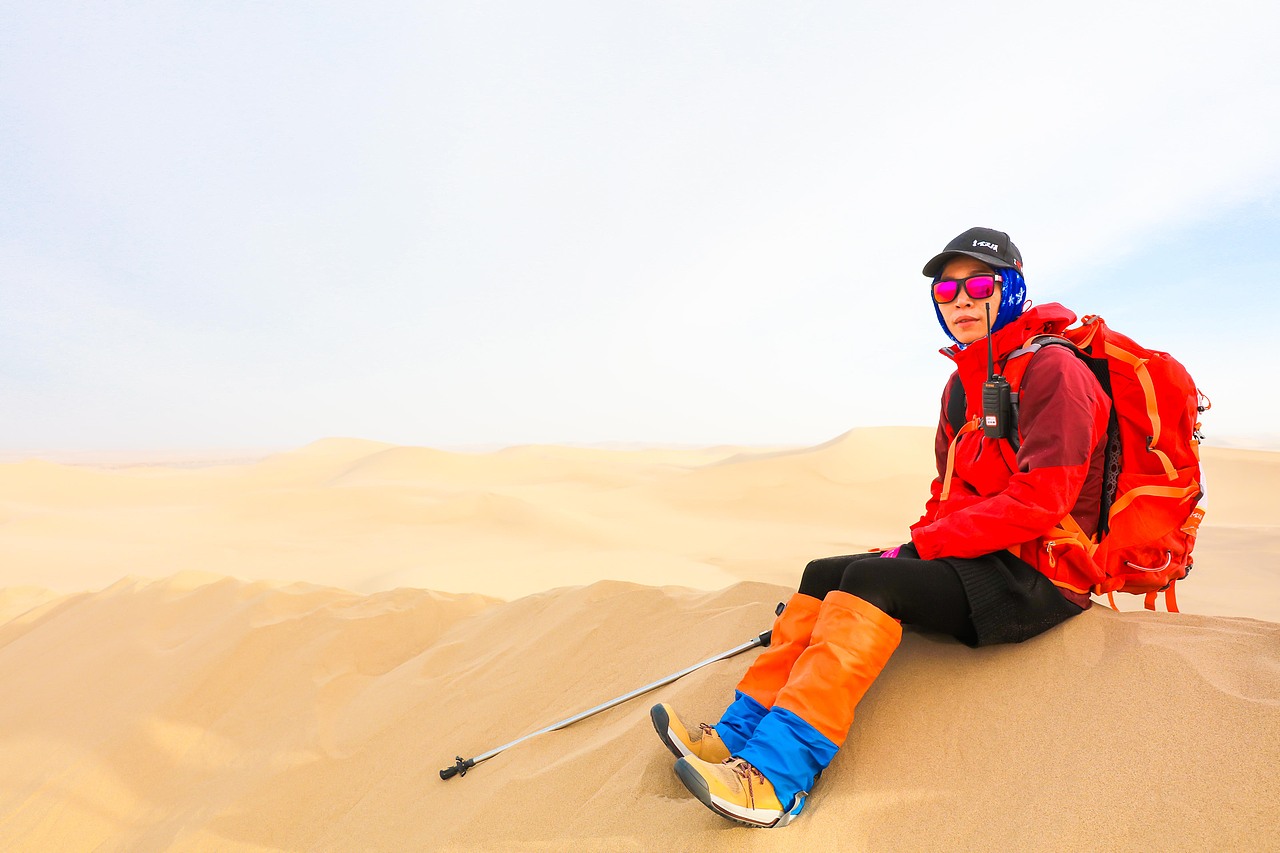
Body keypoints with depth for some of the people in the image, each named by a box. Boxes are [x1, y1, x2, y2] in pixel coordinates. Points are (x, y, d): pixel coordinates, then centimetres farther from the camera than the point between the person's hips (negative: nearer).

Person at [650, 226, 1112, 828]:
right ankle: (735, 738, -2)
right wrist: (917, 546, -1)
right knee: (823, 575, -3)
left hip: (1039, 576, -8)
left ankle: (778, 776, -27)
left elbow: (1042, 500, -21)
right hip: (979, 559, 8)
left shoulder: (1052, 369, -11)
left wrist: (924, 545, -18)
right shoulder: (962, 383, 15)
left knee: (871, 580, -29)